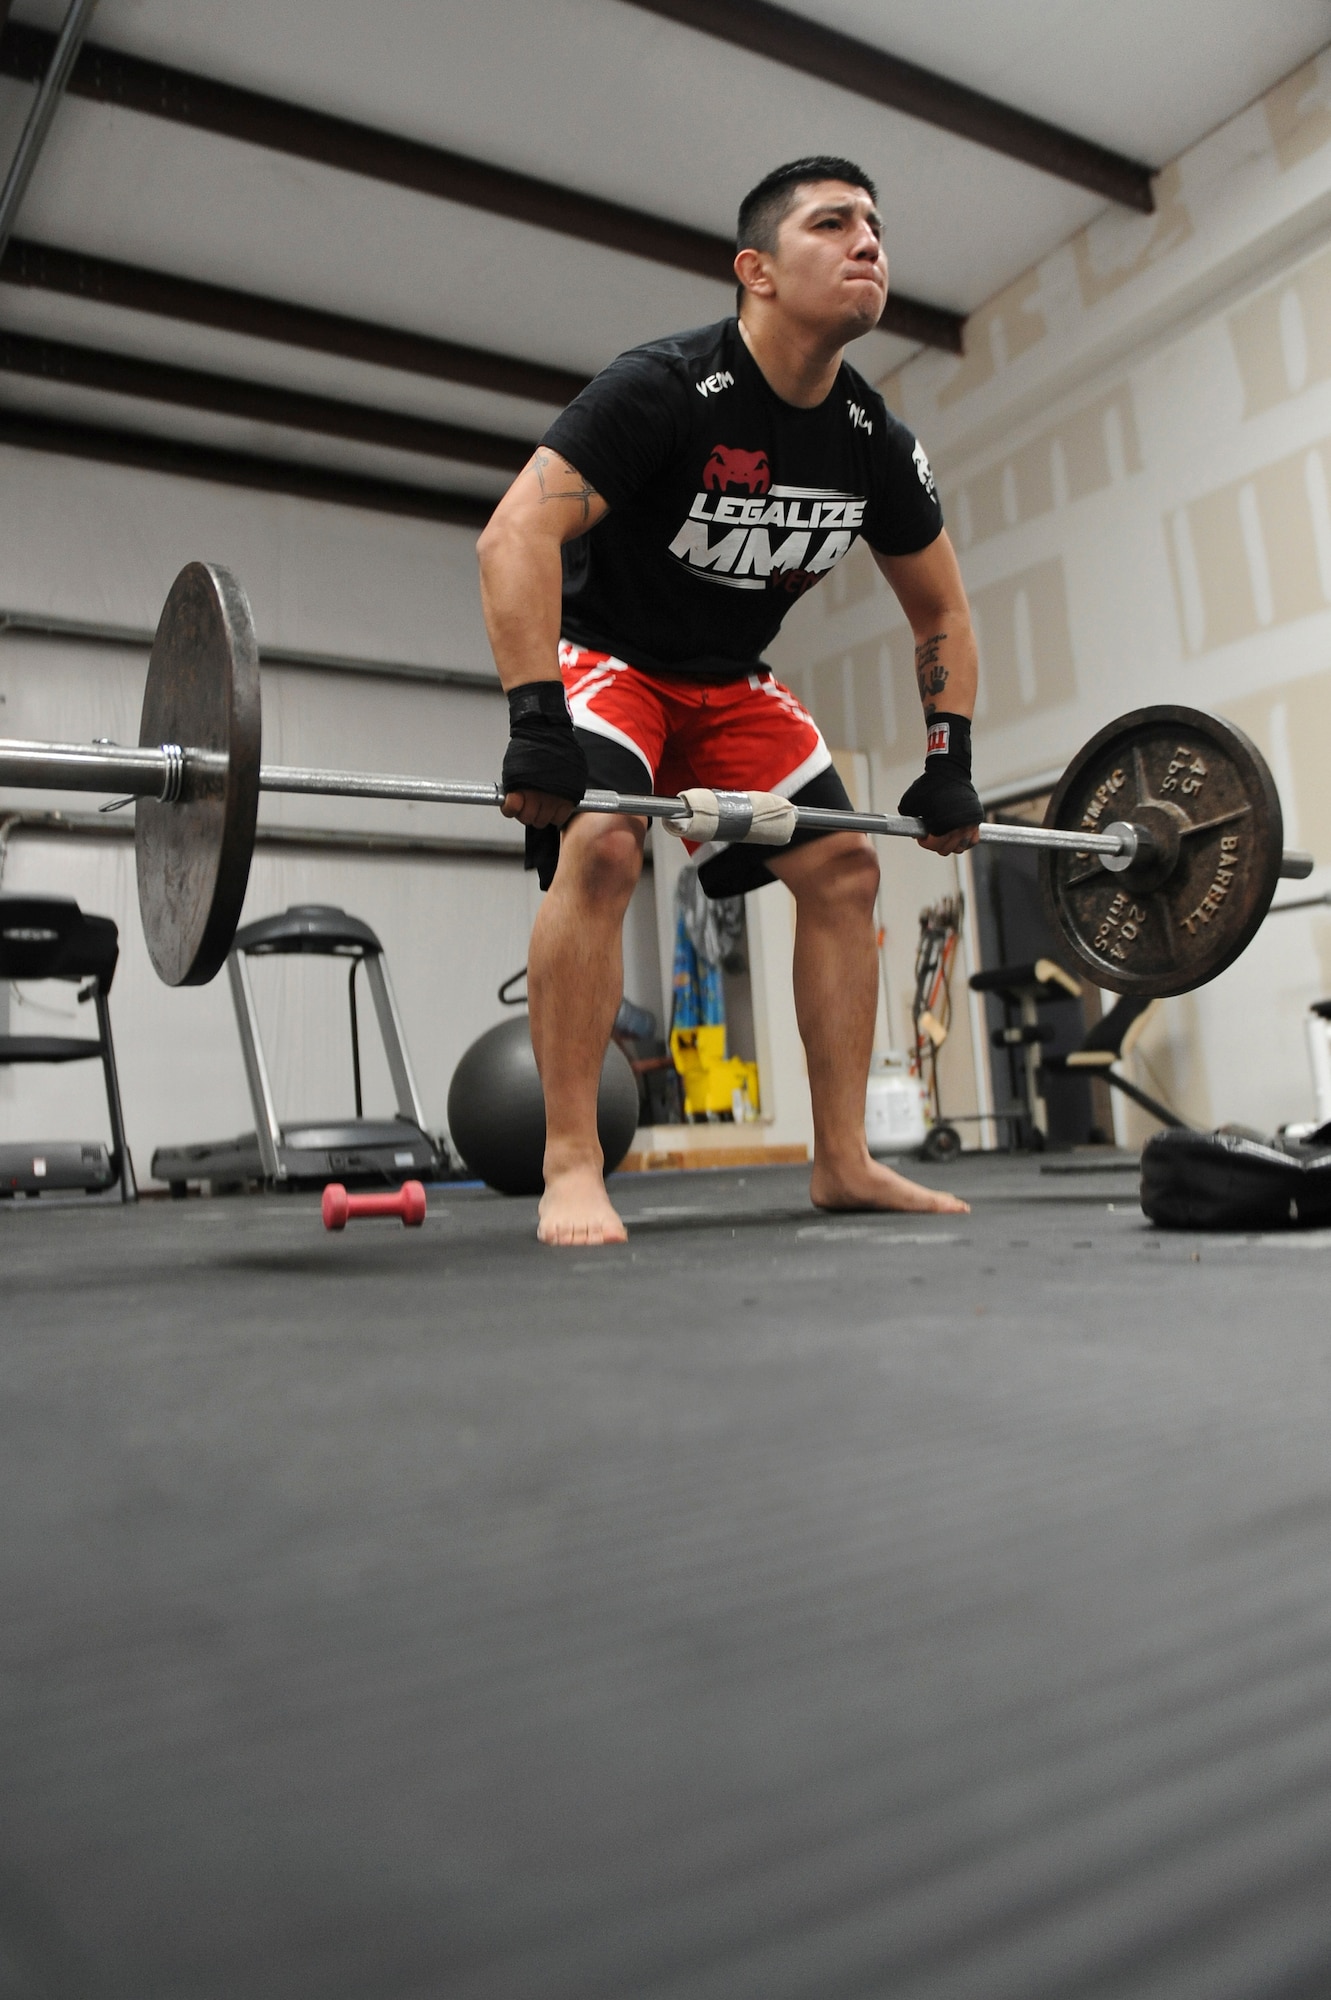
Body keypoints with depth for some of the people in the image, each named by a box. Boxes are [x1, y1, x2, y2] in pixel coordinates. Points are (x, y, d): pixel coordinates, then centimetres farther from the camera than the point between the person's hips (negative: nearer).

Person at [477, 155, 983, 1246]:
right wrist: (536, 724, -43)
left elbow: (942, 611, 6)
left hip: (731, 676, 6)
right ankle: (572, 1170, -23)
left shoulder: (878, 443, -5)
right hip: (605, 654, -6)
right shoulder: (664, 388, -23)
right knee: (600, 850, -32)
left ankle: (844, 1161, 1)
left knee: (846, 868, -5)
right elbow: (516, 535, -33)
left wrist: (949, 763, -4)